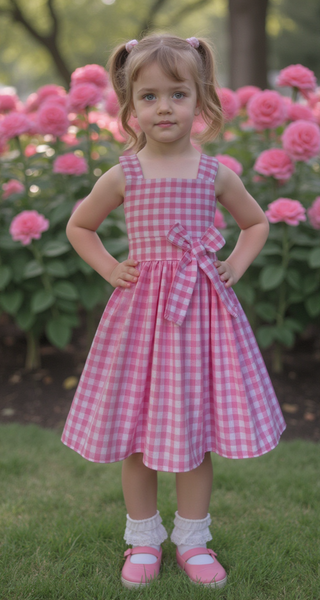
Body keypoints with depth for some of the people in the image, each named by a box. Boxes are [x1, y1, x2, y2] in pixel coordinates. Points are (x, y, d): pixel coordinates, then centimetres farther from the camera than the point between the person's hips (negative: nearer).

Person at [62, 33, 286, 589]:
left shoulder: (215, 173, 2)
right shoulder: (123, 175, -1)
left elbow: (256, 223, 17)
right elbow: (78, 226, 13)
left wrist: (234, 267, 3)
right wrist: (111, 269, 0)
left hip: (202, 306, 1)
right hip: (140, 309, 0)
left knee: (198, 424, 7)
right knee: (136, 428, 5)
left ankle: (193, 536, 24)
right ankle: (143, 537, 24)